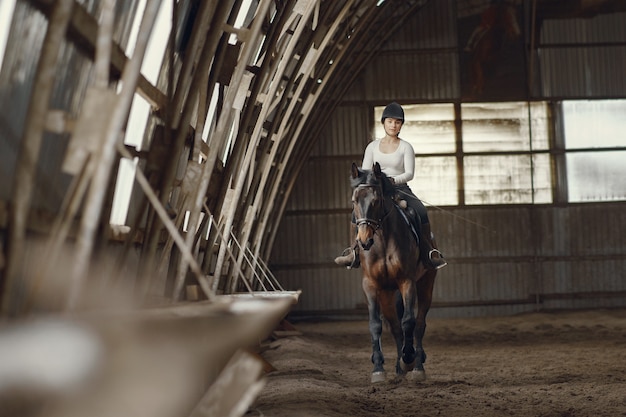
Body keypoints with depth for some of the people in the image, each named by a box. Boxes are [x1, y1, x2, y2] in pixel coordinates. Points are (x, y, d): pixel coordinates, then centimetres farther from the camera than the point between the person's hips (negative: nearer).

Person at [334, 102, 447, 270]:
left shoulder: (406, 147, 6)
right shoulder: (372, 147, 12)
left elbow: (409, 173, -5)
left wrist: (393, 180, -24)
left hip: (400, 188, -1)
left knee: (421, 212, -29)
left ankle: (430, 252, -21)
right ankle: (355, 251, -24)